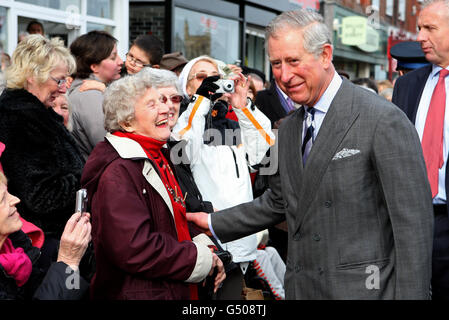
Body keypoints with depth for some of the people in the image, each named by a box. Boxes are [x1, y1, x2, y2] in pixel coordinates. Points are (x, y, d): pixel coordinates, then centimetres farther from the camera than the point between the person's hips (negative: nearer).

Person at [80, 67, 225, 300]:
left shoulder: (158, 159, 12)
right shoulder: (118, 174, -19)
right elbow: (134, 250, -26)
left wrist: (204, 244, 1)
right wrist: (201, 259, -18)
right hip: (135, 293, -9)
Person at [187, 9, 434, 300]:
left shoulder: (384, 120, -13)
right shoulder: (288, 130, 12)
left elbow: (413, 222, -14)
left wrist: (411, 295, -17)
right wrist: (214, 223, 20)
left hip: (363, 288, -7)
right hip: (301, 288, 7)